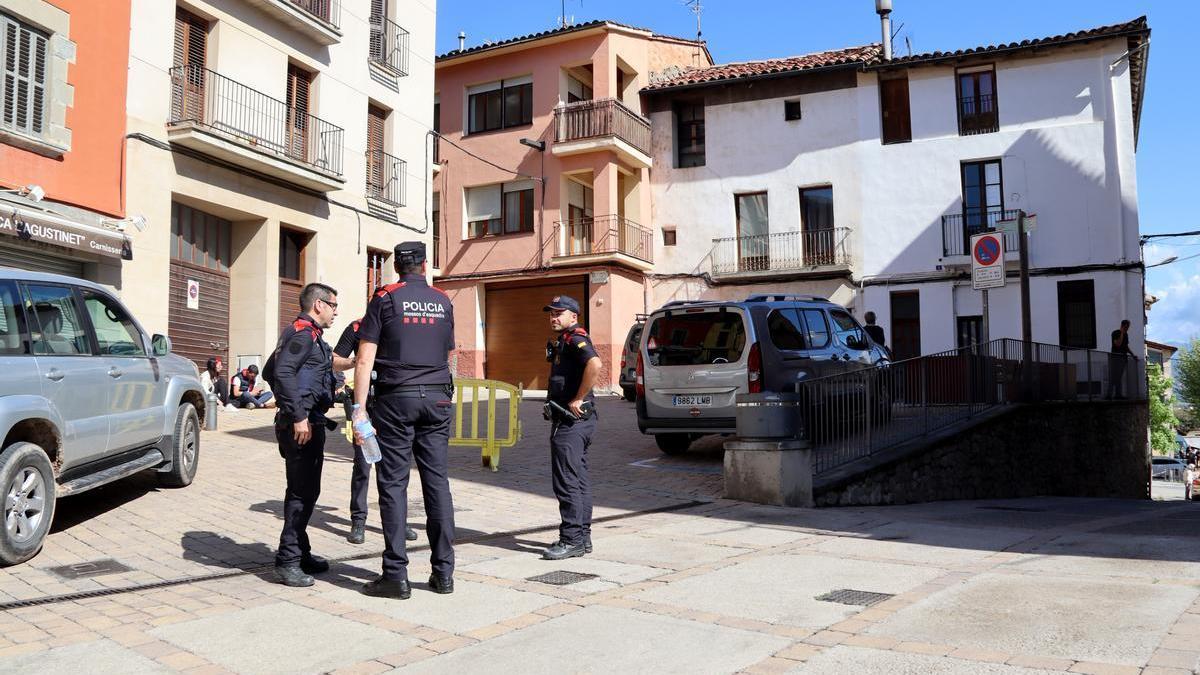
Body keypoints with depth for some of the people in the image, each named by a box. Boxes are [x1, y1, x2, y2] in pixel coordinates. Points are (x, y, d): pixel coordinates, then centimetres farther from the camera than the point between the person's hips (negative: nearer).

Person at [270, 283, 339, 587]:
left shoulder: (308, 334, 20)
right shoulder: (303, 332, -11)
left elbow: (273, 370, 26)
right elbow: (283, 372, -24)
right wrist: (298, 416, -25)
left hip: (308, 422, 11)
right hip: (303, 424, -11)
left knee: (305, 491, 17)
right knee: (301, 492, -8)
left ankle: (300, 553, 27)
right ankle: (288, 562, -3)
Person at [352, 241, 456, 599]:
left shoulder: (385, 298, 1)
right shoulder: (443, 301, 11)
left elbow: (365, 359, -6)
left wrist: (359, 408, -7)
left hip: (396, 397, -3)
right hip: (437, 397, 3)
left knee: (393, 482, 0)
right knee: (437, 480, 6)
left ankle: (396, 575, 0)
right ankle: (443, 571, 9)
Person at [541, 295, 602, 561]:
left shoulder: (575, 340, -13)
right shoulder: (561, 343, 20)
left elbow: (595, 364, -31)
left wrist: (578, 400, -26)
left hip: (570, 421, -11)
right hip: (572, 421, 11)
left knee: (567, 481, -9)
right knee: (579, 480, 13)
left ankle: (571, 540, -5)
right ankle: (582, 537, 20)